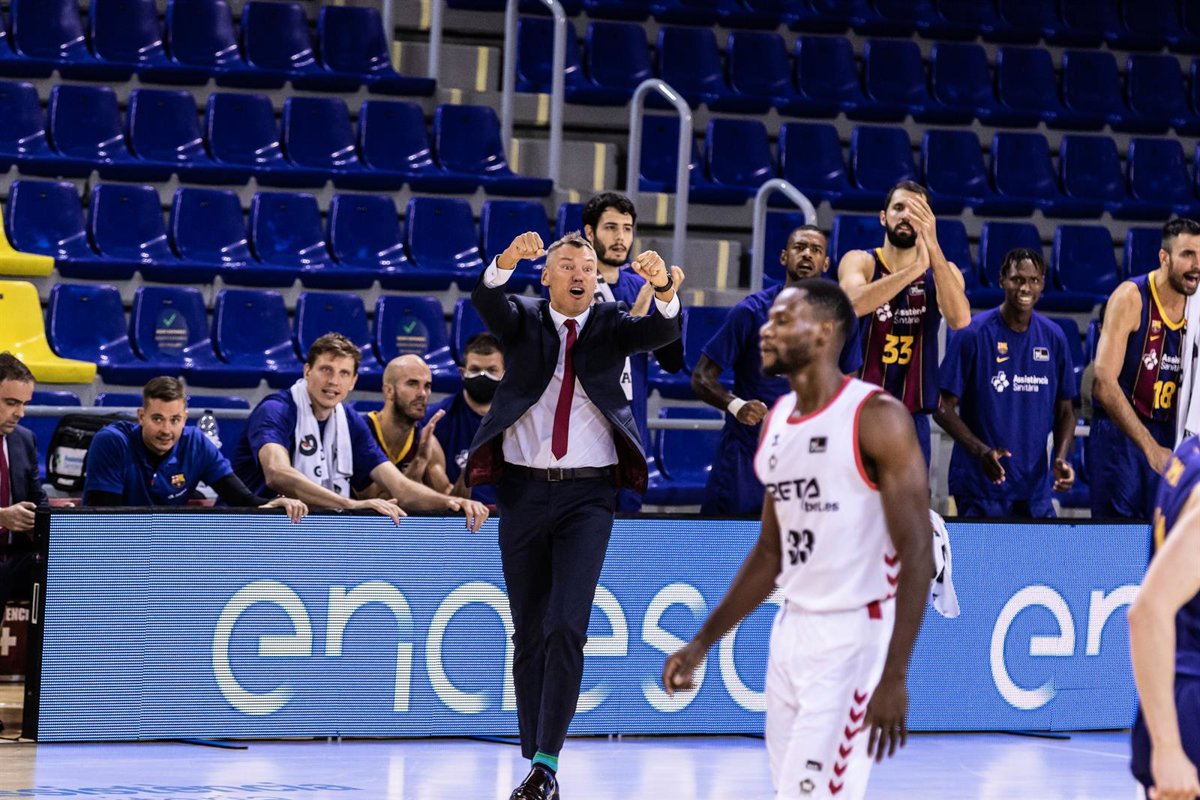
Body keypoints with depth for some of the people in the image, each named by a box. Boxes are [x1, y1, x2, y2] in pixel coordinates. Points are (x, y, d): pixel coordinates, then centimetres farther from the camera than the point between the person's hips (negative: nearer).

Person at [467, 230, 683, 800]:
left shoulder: (611, 325, 7)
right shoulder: (522, 320, 8)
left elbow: (661, 331, -13)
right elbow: (486, 302, -14)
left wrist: (664, 290, -35)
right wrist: (507, 263, -36)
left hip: (588, 495, -2)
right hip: (524, 490, 2)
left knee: (567, 627, -13)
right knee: (529, 631, 7)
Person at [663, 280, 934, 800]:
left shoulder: (877, 418, -14)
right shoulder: (776, 421, 11)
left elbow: (917, 553, -17)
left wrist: (895, 674, -23)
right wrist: (704, 642, 16)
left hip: (852, 634, -8)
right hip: (791, 629, 8)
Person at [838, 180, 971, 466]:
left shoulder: (943, 272, 4)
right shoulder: (860, 262, -1)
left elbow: (960, 319, -19)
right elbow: (853, 303, -25)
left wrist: (933, 248, -30)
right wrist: (915, 268, -37)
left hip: (913, 419, 2)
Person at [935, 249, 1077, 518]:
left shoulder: (1053, 338, 7)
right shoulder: (973, 334, -7)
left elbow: (1065, 412, 14)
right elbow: (944, 408, -7)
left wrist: (1062, 459, -5)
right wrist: (981, 451, -22)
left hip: (1034, 486, 4)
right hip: (980, 485, -4)